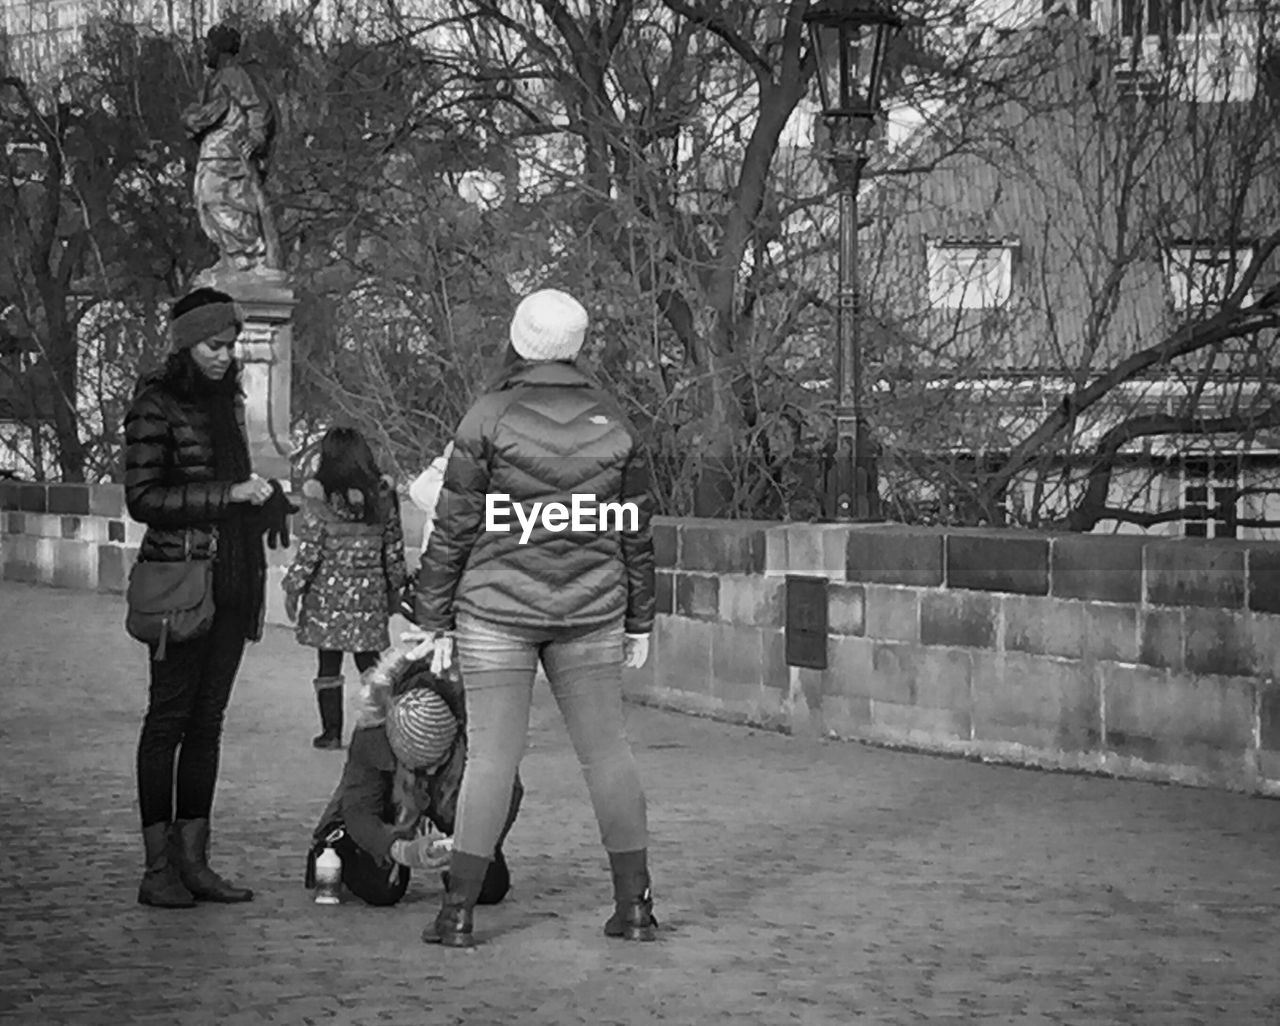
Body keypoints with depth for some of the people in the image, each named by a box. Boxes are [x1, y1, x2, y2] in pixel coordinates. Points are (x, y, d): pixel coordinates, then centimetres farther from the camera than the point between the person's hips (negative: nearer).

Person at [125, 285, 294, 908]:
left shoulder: (226, 401, 16)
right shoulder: (156, 405, -6)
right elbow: (142, 499, -12)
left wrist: (266, 499, 7)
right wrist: (230, 495, -16)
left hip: (232, 581, 7)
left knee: (207, 721, 7)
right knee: (169, 718, -3)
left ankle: (194, 861, 11)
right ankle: (158, 867, 1)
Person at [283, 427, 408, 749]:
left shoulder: (319, 496, -11)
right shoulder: (383, 494, 1)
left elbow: (309, 548, -10)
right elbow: (394, 545, 8)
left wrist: (293, 588, 0)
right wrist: (395, 586, 19)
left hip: (328, 593, -3)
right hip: (370, 591, 3)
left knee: (328, 663, 6)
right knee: (369, 660, 10)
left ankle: (332, 731, 9)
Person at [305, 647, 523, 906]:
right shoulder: (371, 736, -36)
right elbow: (359, 810, -35)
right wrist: (401, 850, -54)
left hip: (450, 805, 2)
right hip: (393, 807, -2)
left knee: (491, 888, -15)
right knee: (382, 890, -24)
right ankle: (335, 856, 9)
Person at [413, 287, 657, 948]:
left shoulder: (489, 418, -7)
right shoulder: (611, 423, 4)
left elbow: (454, 528, -6)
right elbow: (637, 534, 9)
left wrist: (435, 620, 0)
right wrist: (639, 621, 17)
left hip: (499, 608, -3)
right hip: (590, 612, 3)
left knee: (492, 756, -1)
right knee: (606, 750, 9)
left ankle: (459, 911, 0)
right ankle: (635, 905, 12)